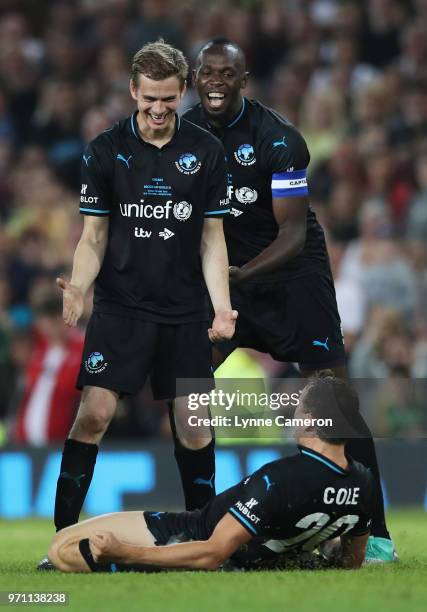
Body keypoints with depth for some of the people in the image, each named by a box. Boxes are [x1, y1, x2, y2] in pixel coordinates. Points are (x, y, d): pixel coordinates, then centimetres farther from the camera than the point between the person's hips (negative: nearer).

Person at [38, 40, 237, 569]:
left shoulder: (206, 152, 3)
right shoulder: (105, 151, 0)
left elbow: (212, 238, 6)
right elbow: (94, 236, 3)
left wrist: (222, 307, -7)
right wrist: (77, 290, -15)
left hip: (185, 313, 2)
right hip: (120, 307, -1)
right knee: (94, 412, -13)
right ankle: (61, 535, -10)